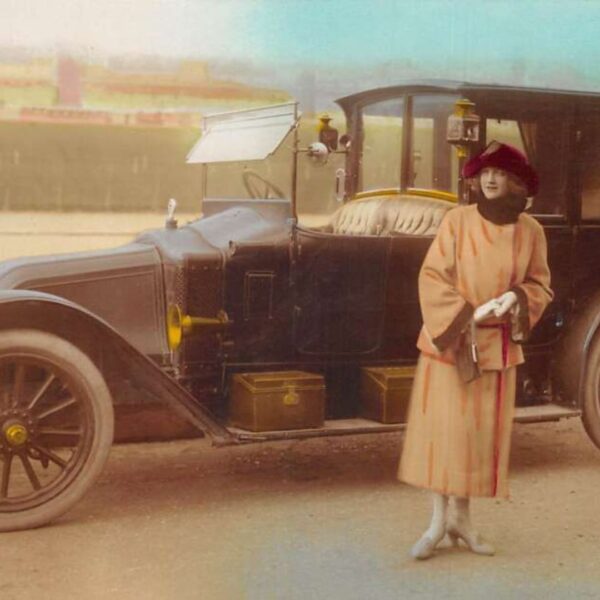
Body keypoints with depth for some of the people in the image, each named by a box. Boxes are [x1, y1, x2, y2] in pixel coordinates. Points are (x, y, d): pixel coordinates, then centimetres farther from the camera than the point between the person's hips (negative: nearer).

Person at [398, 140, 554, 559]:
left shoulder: (530, 230, -2)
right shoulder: (458, 220, -8)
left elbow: (540, 284, 6)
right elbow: (432, 277, -8)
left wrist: (517, 298, -16)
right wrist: (463, 317, -18)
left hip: (497, 344, 2)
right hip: (450, 338, -2)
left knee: (483, 431, 7)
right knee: (444, 428, -1)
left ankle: (461, 518, 20)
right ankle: (439, 521, 10)